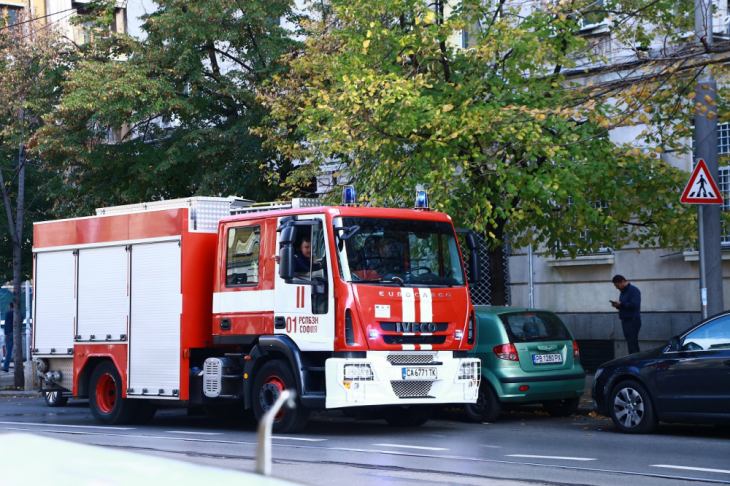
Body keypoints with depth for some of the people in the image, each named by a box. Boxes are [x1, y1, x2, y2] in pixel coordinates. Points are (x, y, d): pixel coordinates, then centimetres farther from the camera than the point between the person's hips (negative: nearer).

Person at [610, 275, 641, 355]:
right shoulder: (623, 292, 20)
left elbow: (634, 305, -20)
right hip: (625, 321, 9)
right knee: (631, 343, 8)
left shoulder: (633, 290, -9)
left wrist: (620, 304, -20)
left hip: (632, 320, -9)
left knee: (632, 344, -13)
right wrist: (617, 305, 2)